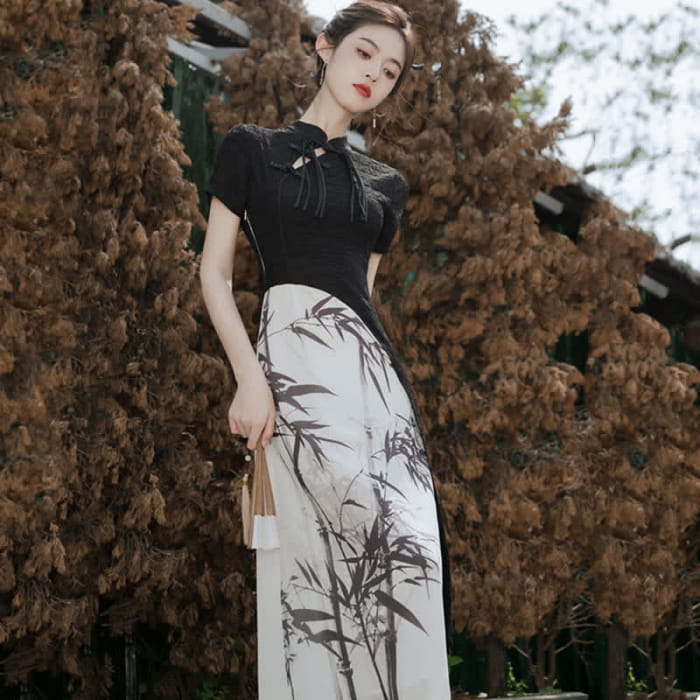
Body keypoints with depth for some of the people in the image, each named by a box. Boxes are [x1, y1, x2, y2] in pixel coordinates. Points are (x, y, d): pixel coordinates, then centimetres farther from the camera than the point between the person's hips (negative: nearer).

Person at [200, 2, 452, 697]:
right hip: (299, 354, -5)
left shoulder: (384, 184, 22)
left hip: (374, 366, 5)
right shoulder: (252, 148, 10)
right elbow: (215, 272, 4)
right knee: (396, 542, -20)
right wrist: (250, 375, -9)